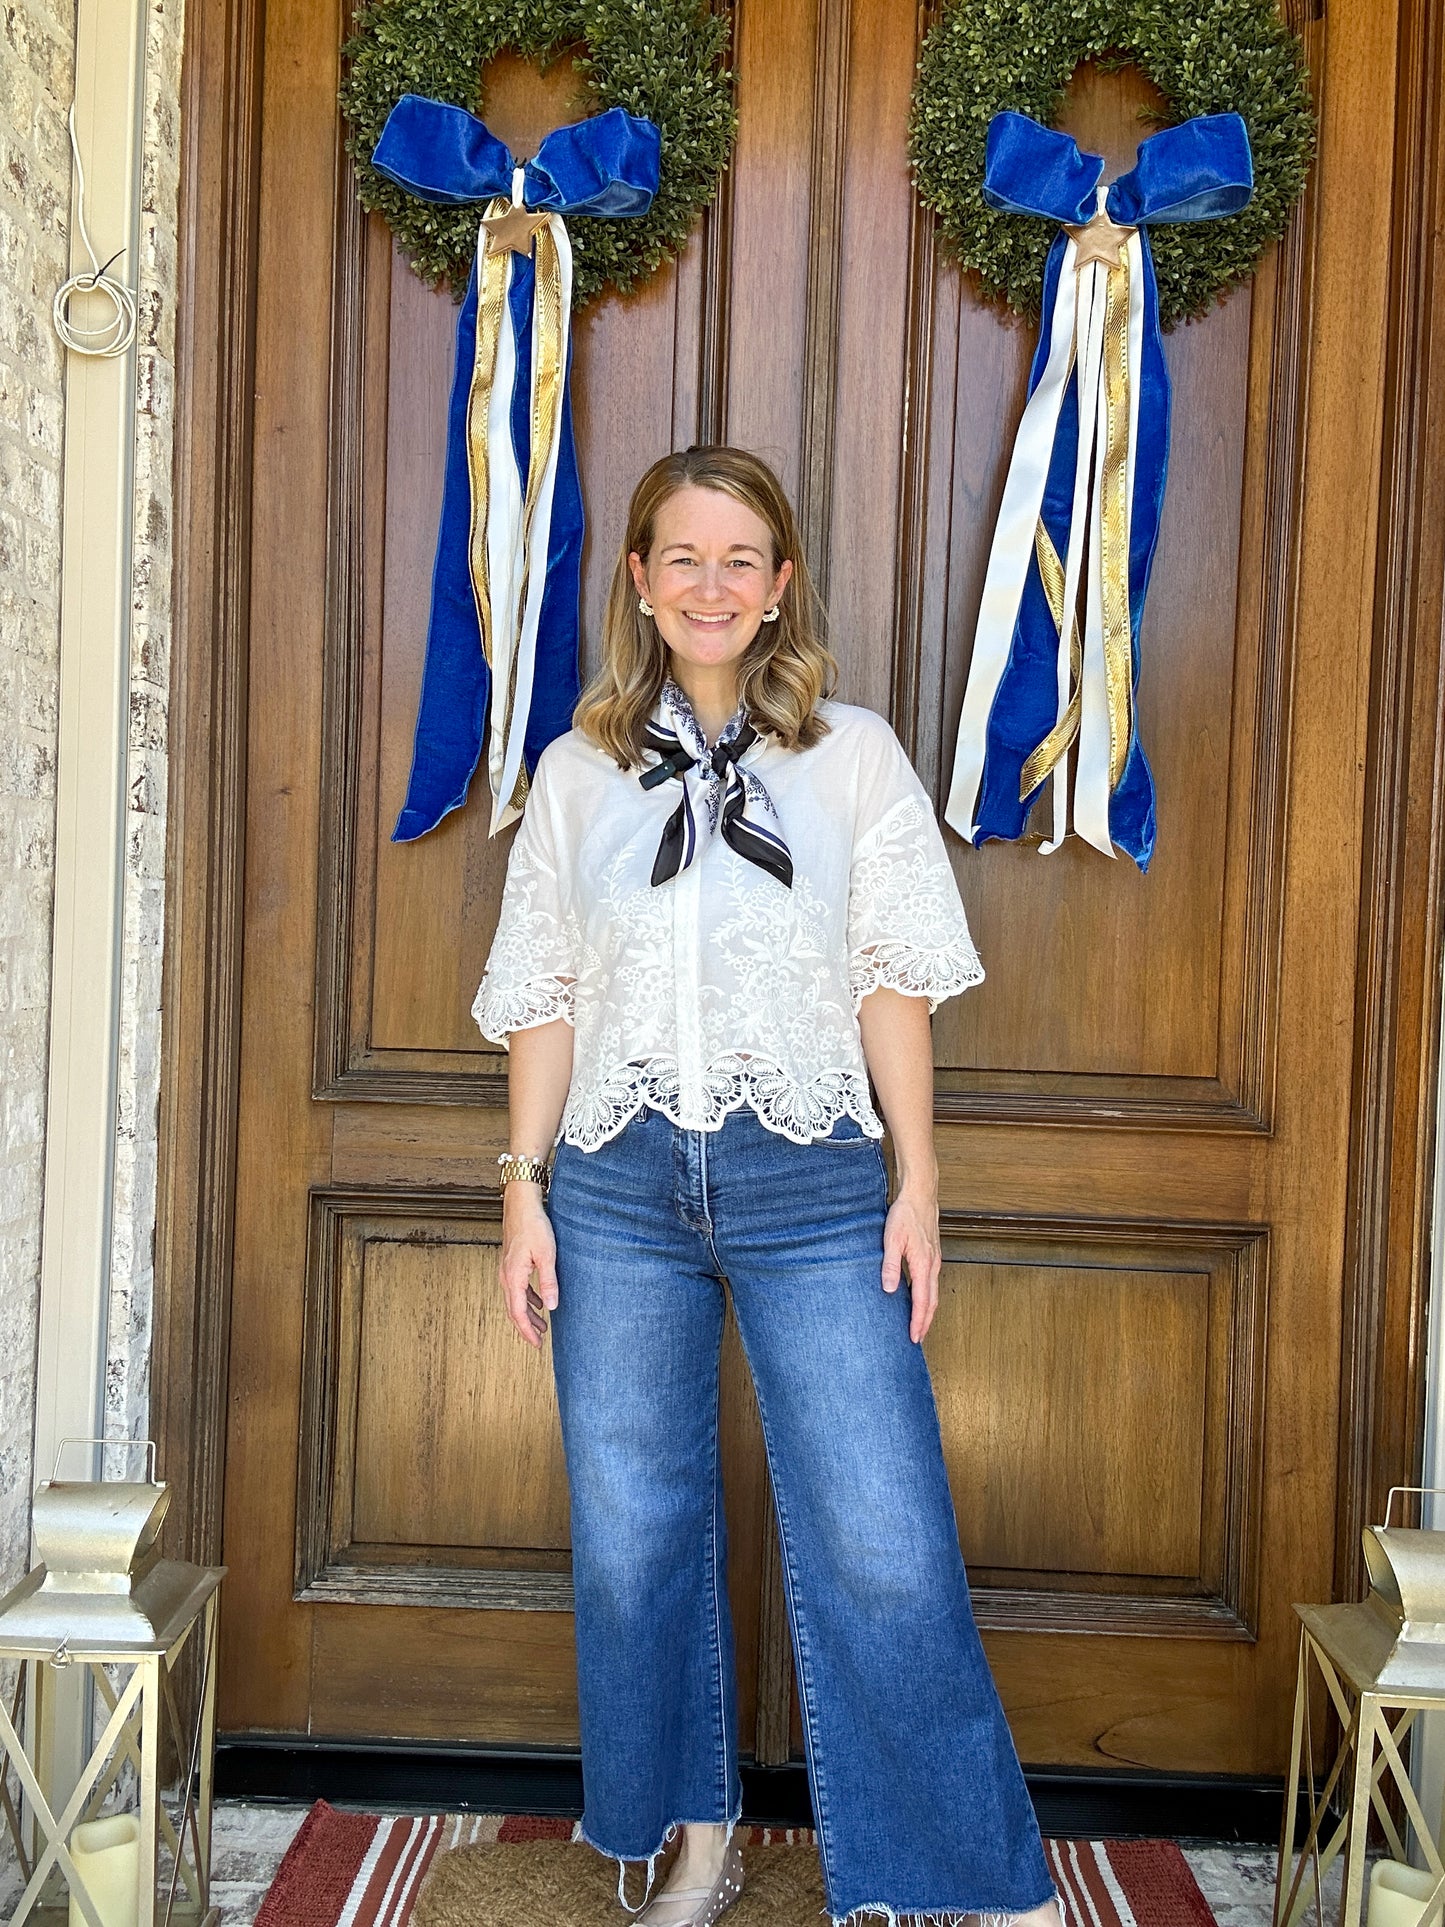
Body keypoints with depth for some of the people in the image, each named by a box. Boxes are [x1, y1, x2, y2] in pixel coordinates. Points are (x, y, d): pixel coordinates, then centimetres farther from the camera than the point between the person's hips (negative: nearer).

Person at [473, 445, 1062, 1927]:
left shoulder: (854, 756, 6)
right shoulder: (578, 772, 9)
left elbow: (894, 985, 4)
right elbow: (544, 1000, 9)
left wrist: (918, 1183, -1)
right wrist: (524, 1188, 3)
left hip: (809, 1187, -2)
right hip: (619, 1189, 2)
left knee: (884, 1548, -4)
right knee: (635, 1536, 9)